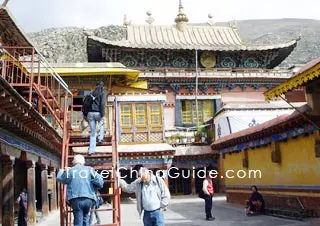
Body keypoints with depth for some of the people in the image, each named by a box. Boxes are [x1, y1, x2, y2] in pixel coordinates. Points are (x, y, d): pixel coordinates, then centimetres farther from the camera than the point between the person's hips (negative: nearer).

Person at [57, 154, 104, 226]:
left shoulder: (70, 170, 8)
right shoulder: (89, 169, 8)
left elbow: (59, 178, 22)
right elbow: (99, 181, -1)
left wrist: (61, 171, 41)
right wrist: (94, 188, 19)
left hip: (76, 199, -1)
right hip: (88, 198, 1)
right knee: (85, 217, 18)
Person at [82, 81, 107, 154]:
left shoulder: (91, 92, 18)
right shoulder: (103, 92, 3)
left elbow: (85, 103, 14)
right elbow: (102, 104, -11)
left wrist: (85, 114, 19)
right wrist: (103, 115, -14)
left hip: (90, 113, 4)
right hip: (98, 113, -4)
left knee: (92, 132, 9)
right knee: (102, 123, 31)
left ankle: (91, 150, 5)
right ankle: (100, 138, 17)